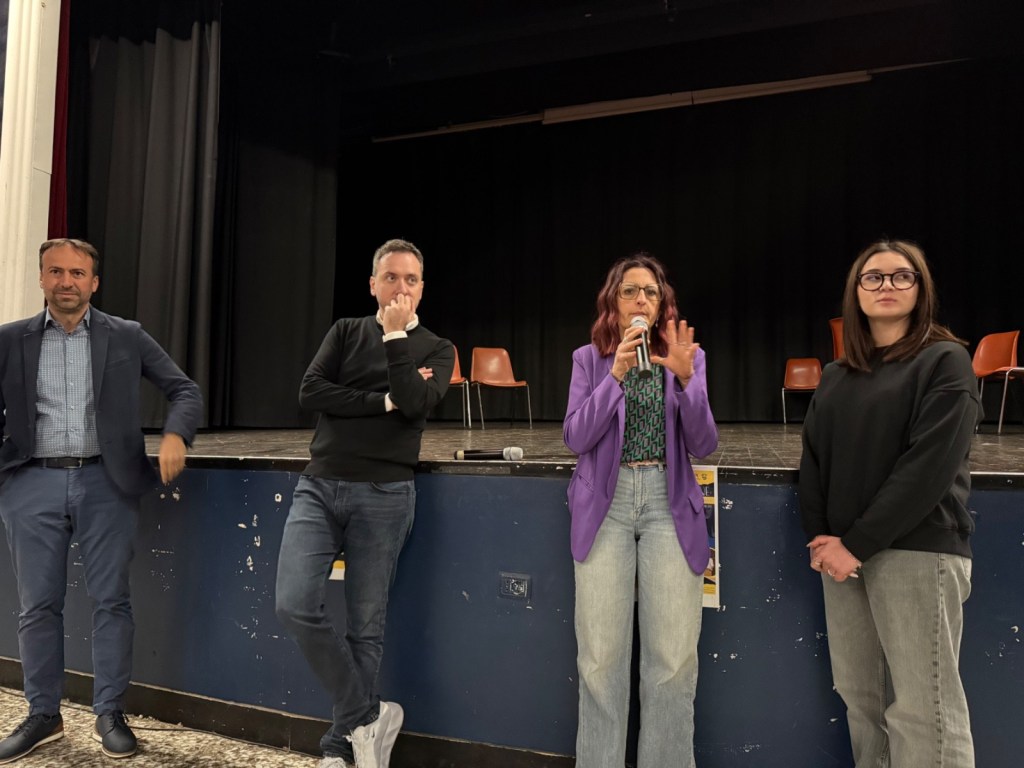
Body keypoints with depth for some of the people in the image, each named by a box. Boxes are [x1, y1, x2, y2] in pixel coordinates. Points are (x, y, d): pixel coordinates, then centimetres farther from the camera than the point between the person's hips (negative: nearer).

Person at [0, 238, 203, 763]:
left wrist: (175, 433, -17)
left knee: (111, 601, 3)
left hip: (105, 482, -1)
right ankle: (43, 716, 24)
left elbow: (184, 390, 3)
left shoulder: (127, 337, 5)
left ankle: (110, 714, 17)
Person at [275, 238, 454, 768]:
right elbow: (310, 392, -4)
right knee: (296, 608, -12)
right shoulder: (346, 331, 12)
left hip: (383, 496, -1)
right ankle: (369, 715, 7)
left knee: (365, 627, 3)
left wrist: (395, 336, -8)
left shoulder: (436, 350, 8)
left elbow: (416, 404, -12)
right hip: (318, 487, 2)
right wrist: (384, 400, -9)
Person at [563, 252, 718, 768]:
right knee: (601, 656, 0)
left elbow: (703, 445, -1)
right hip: (606, 504, 0)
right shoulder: (588, 359, 5)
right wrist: (617, 374, -17)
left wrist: (686, 379, -16)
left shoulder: (689, 356, 7)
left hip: (669, 504, 1)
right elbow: (575, 437, -7)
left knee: (673, 658, -1)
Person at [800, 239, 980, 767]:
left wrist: (859, 543, -15)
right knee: (858, 695, 10)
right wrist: (818, 536, -4)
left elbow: (929, 465, -12)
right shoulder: (836, 376, 15)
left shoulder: (945, 361, -2)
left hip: (918, 550, -5)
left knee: (923, 709, -3)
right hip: (843, 550, 5)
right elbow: (813, 460, 11)